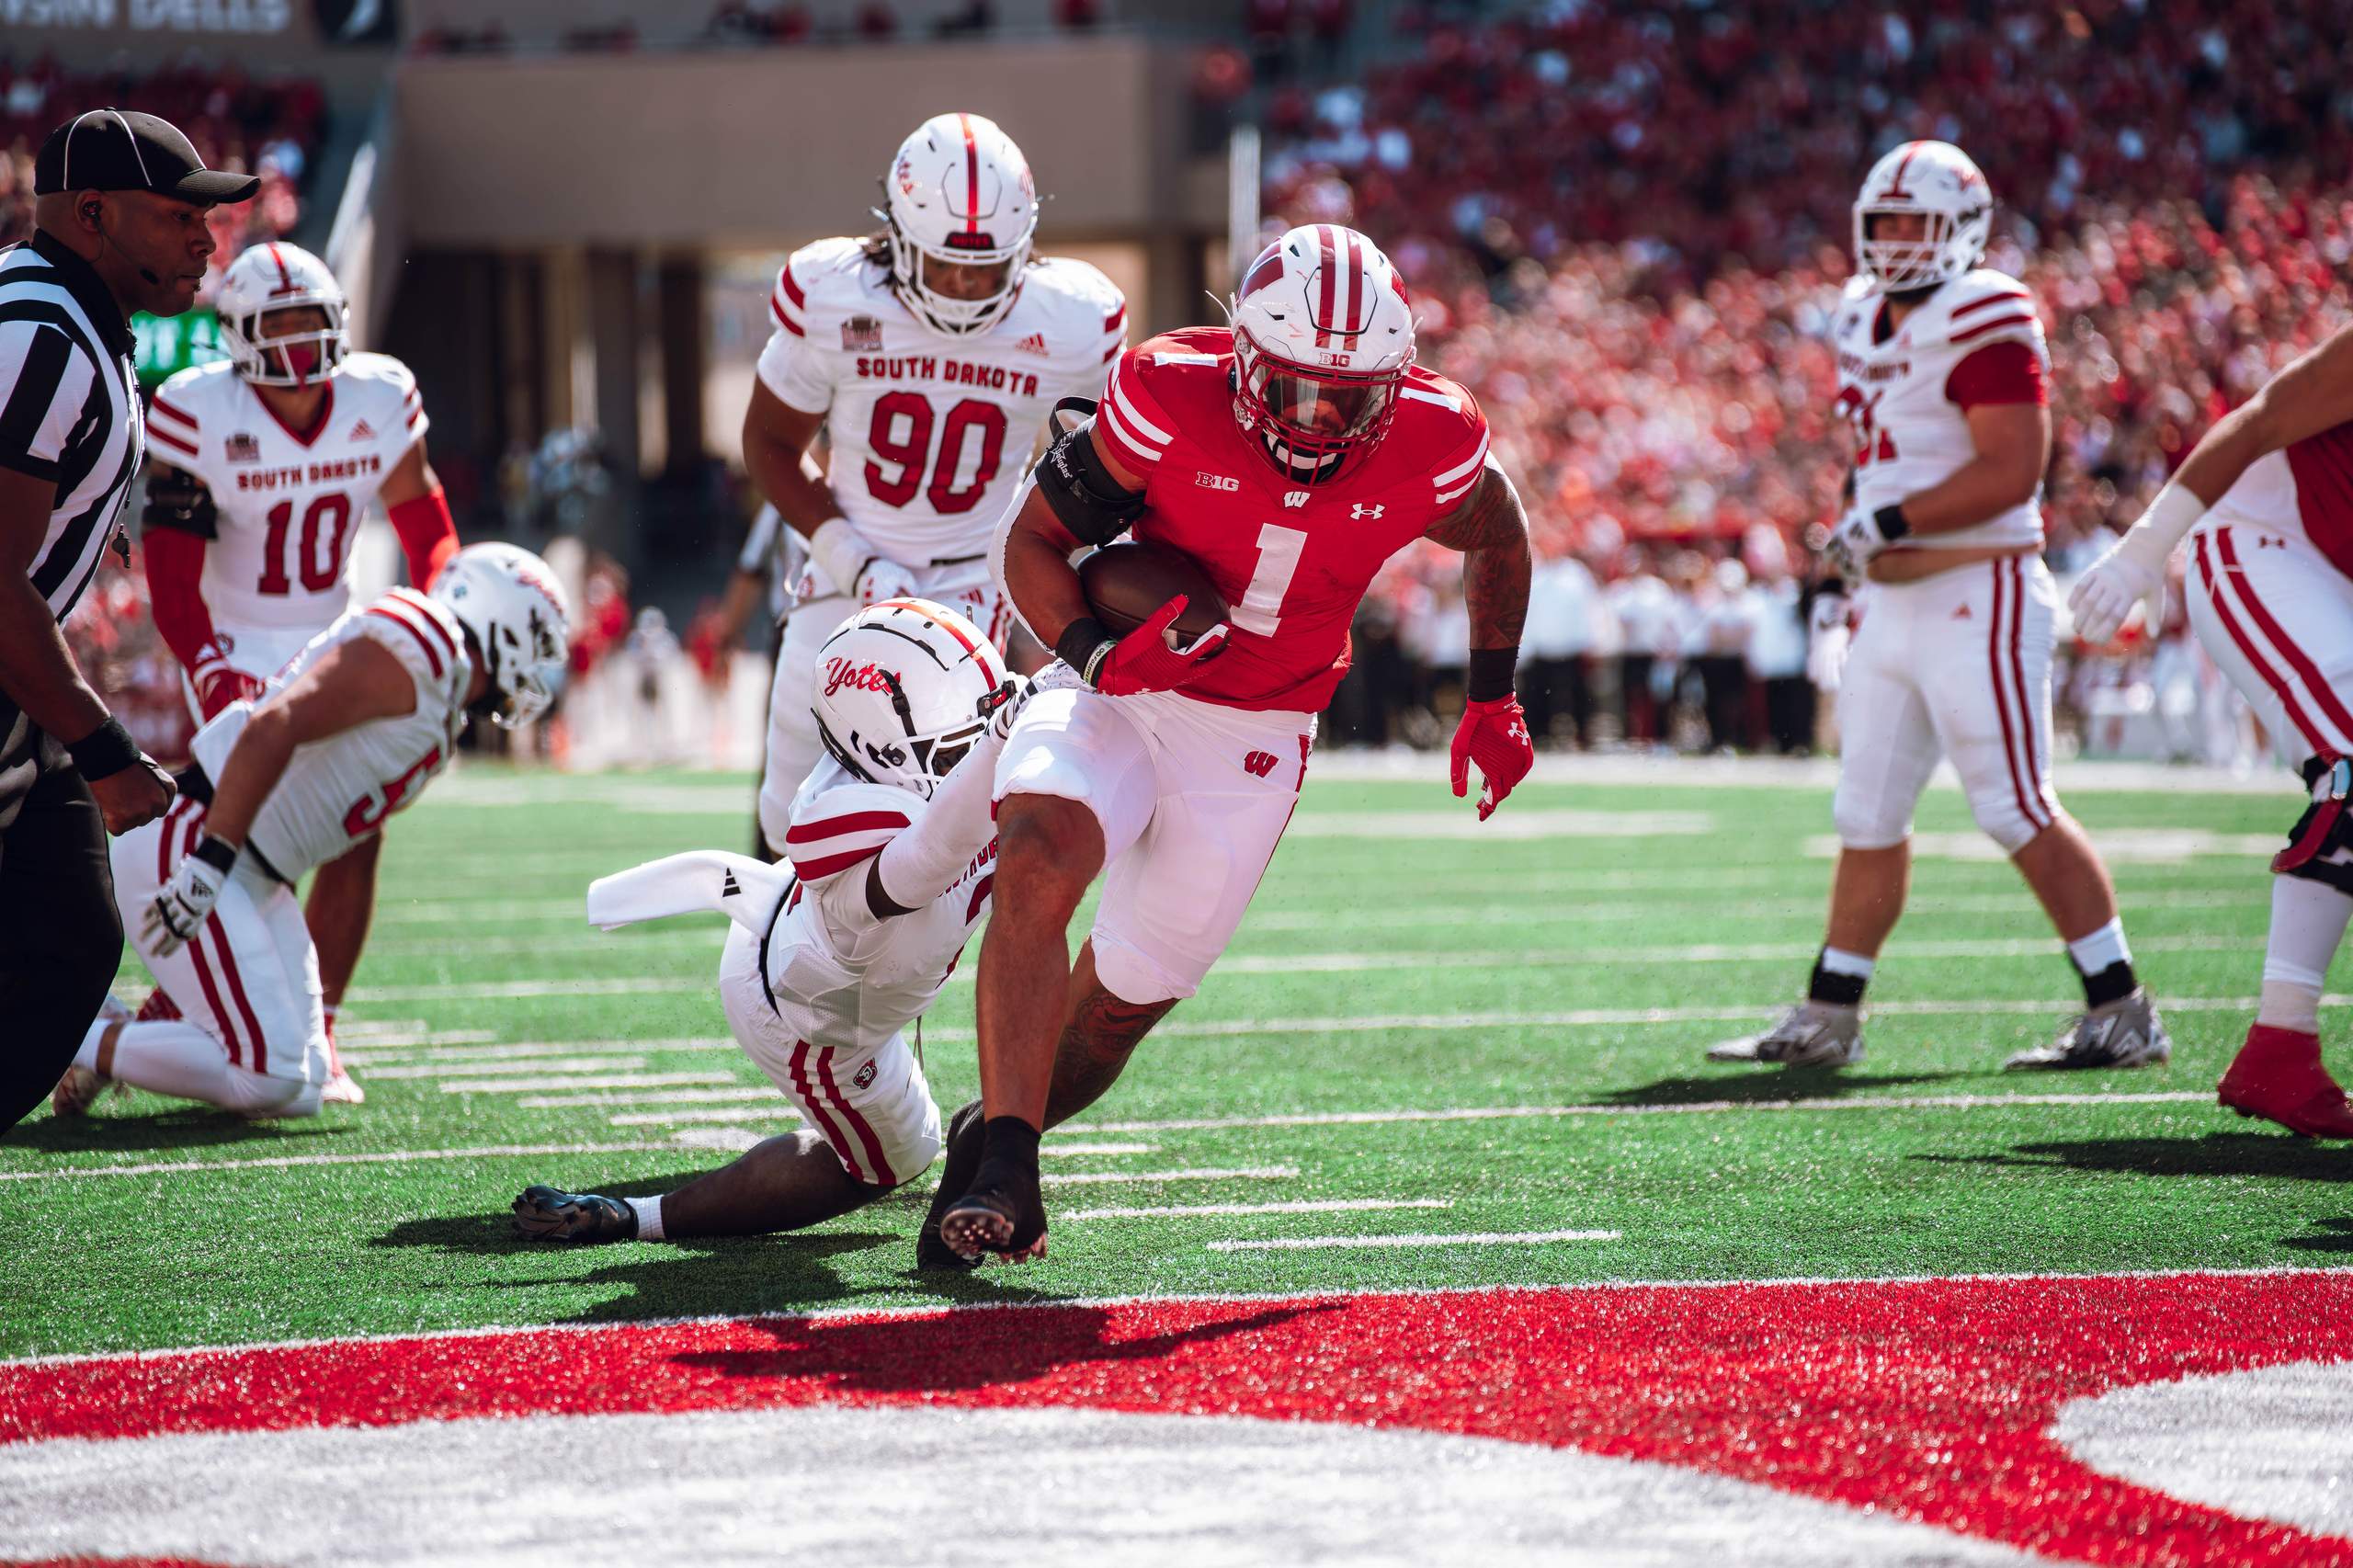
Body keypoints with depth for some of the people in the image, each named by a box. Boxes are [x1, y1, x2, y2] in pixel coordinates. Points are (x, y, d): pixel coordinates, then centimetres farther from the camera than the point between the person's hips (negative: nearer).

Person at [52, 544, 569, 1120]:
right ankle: (89, 1044, -5)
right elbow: (271, 729, -26)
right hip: (180, 852, -10)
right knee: (271, 1079, -16)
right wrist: (208, 863, -30)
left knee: (301, 1091, 6)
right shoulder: (410, 652, -14)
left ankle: (124, 1033, 10)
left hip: (254, 878, 10)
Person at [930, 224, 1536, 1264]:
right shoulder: (1170, 398, -20)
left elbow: (1497, 536, 11)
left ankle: (993, 1140, 31)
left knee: (1130, 993, 6)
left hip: (1254, 742, 2)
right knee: (1039, 863, -30)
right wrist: (1098, 656, -25)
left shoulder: (1430, 446, -14)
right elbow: (1032, 539, -8)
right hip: (1119, 697, -2)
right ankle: (1003, 1166, -30)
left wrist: (1492, 699, 13)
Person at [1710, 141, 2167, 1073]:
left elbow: (2012, 471, -21)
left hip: (1978, 598, -9)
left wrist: (1887, 523, -19)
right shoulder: (1868, 323, 14)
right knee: (1868, 816, 12)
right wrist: (1853, 569, 20)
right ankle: (1827, 1020, 18)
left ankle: (2122, 1014, -5)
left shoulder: (1983, 323, -13)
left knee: (2019, 811, -10)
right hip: (1894, 604, 9)